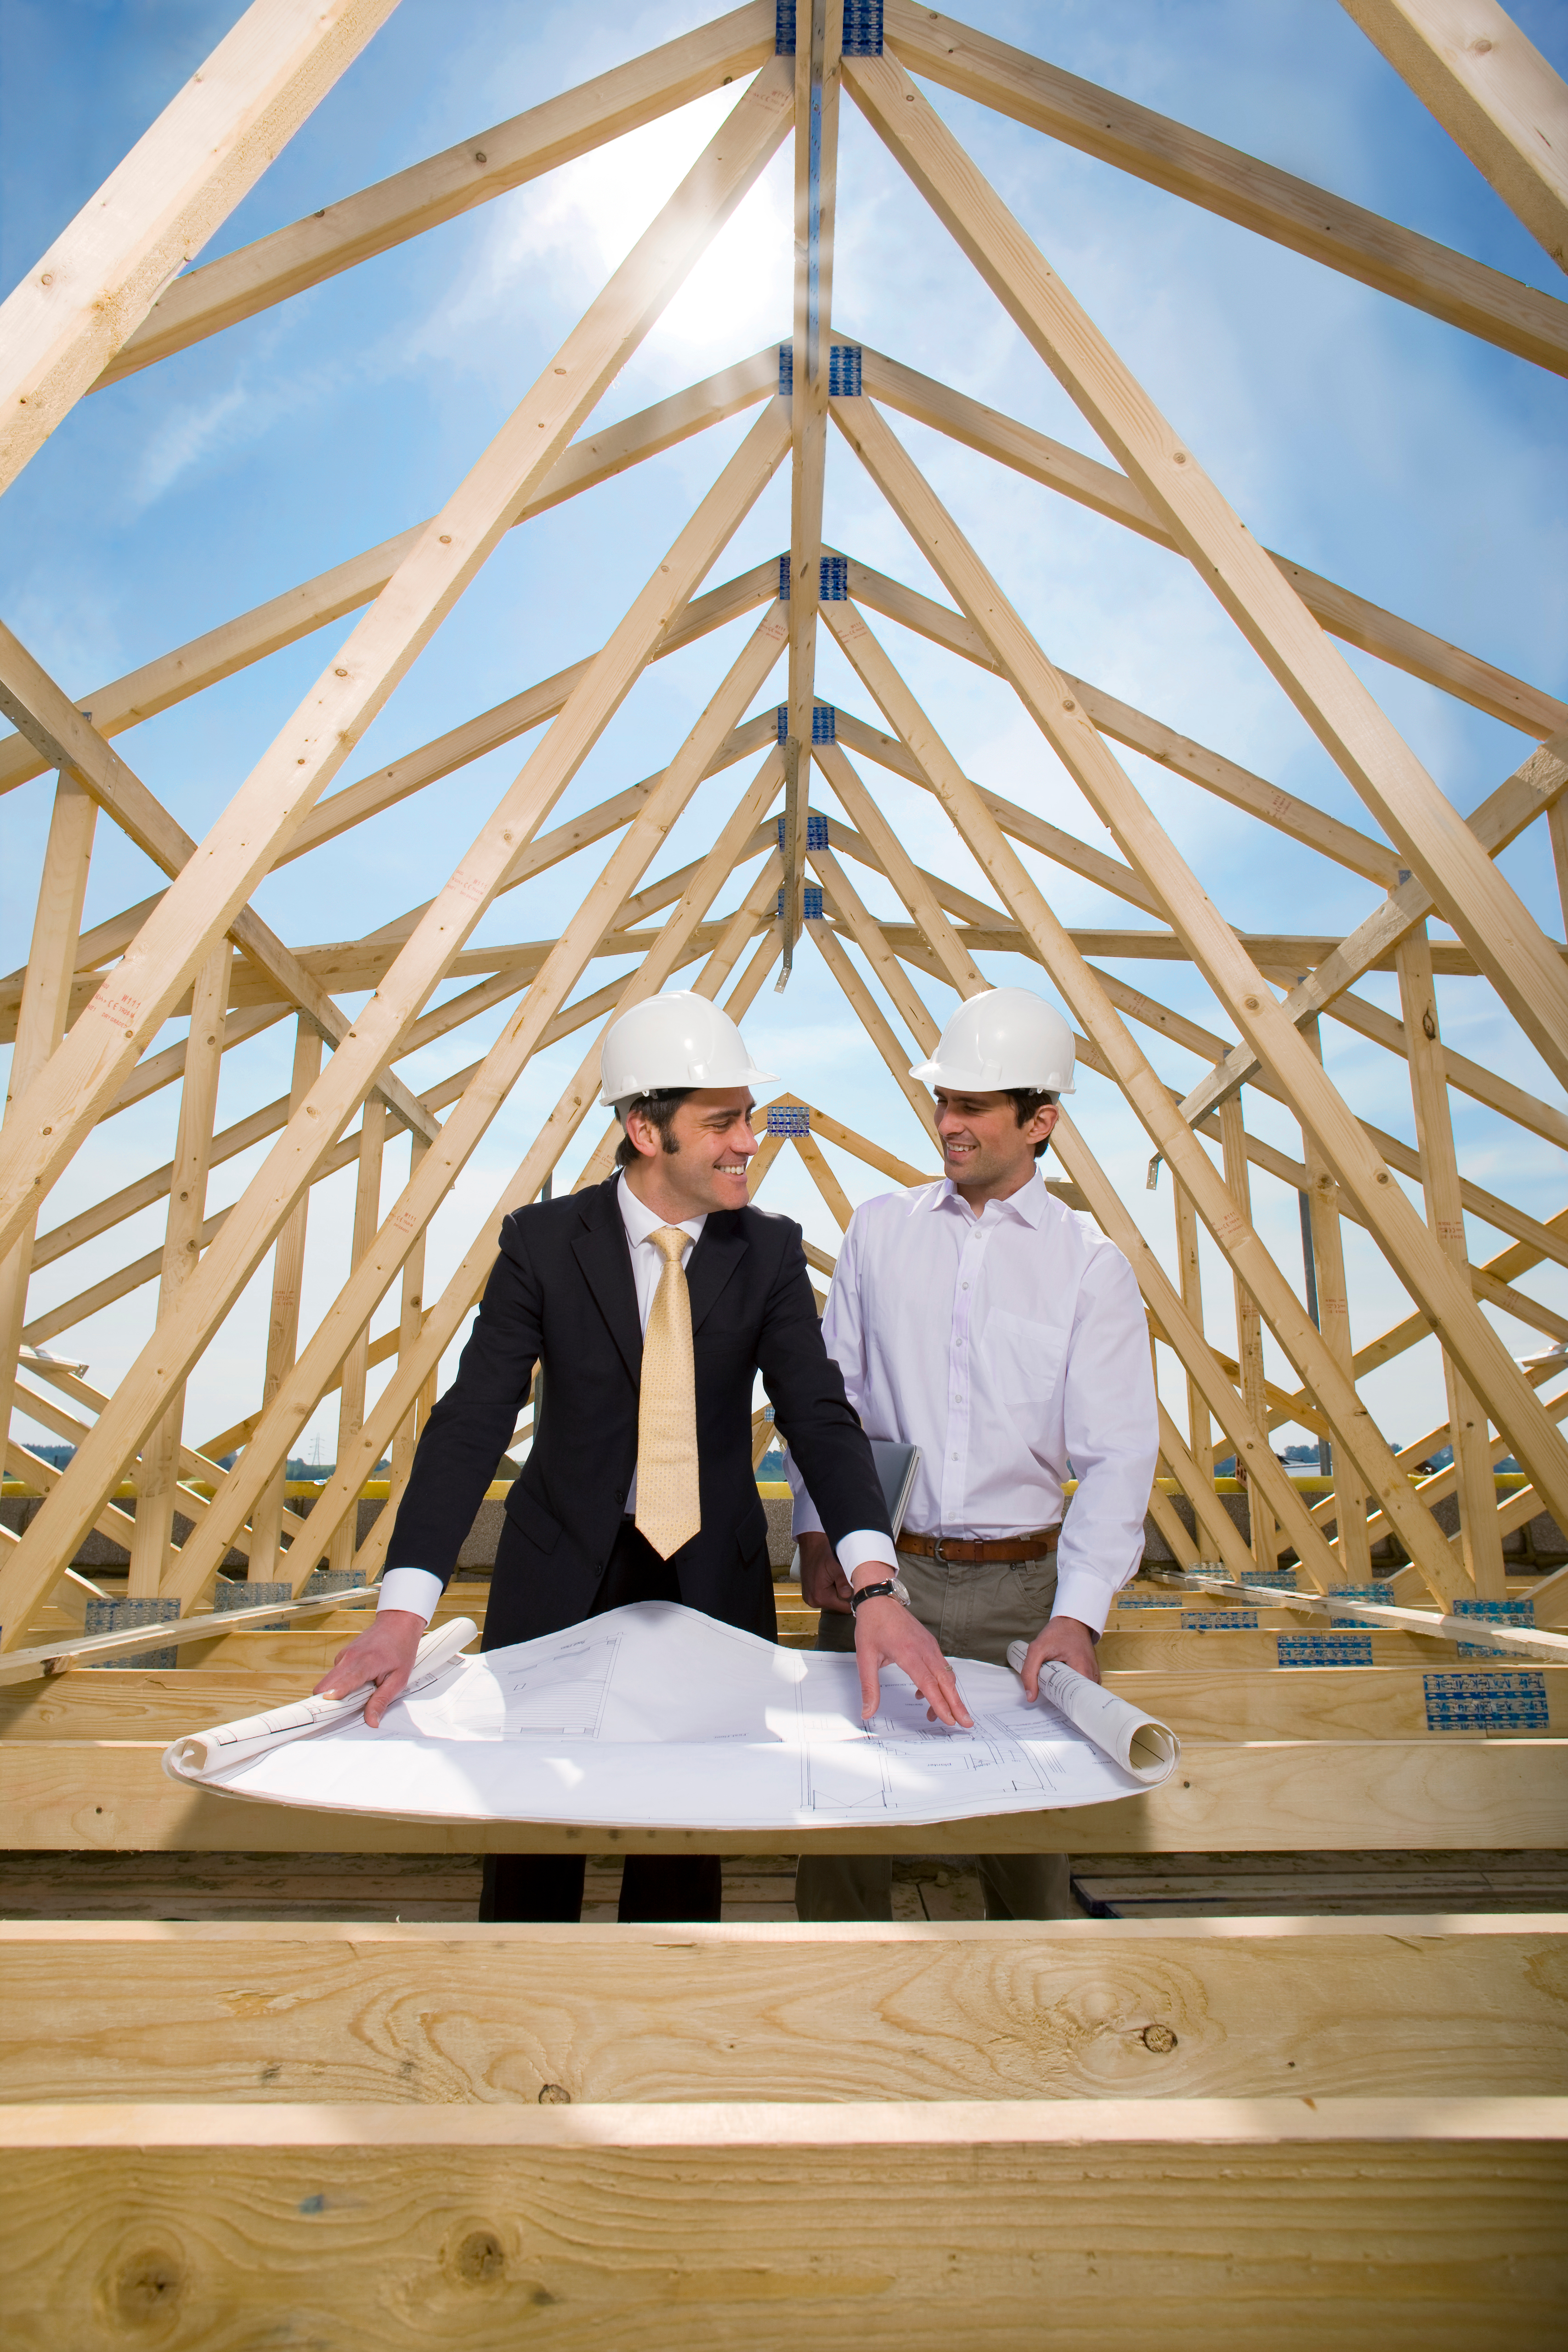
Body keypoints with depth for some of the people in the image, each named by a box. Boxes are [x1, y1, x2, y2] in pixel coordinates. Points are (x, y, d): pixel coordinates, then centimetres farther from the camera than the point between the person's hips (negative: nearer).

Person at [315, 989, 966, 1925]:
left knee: (688, 1848, 12)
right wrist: (403, 1612, -24)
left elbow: (821, 1415, -12)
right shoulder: (544, 1242, -8)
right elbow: (473, 1422, -14)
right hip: (564, 1572, -1)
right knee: (533, 1839, 13)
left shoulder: (769, 1252, -4)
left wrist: (878, 1585, -28)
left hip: (714, 1577, 1)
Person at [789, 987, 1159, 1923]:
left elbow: (1118, 1454, -7)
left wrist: (1079, 1612, -18)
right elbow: (829, 1393, 9)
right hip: (878, 1569, 1)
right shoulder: (881, 1228, 5)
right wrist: (817, 1532, -1)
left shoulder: (1092, 1264, -1)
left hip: (1020, 1582, -1)